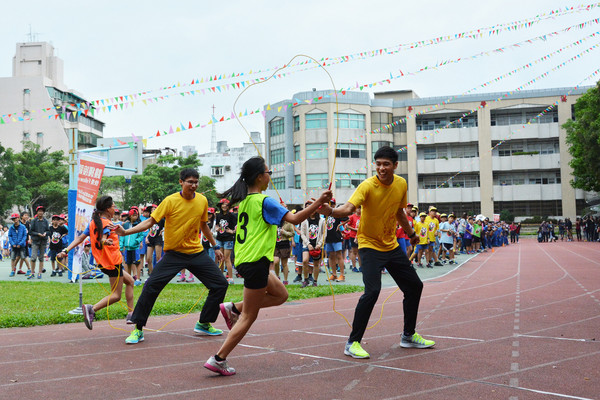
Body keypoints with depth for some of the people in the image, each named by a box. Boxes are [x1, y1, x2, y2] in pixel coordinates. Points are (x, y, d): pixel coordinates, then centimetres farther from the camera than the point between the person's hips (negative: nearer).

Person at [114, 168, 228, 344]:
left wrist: (216, 246, 25)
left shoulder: (202, 201, 1)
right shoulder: (170, 201, -11)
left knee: (220, 284, 0)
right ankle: (138, 329, -3)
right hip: (174, 253, -4)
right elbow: (150, 221, -12)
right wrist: (126, 232, -24)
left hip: (197, 253, 4)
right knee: (151, 286, -18)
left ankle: (204, 324, 19)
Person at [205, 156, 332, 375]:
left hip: (245, 259, 9)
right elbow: (294, 219, -21)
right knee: (249, 317, 0)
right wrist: (318, 202, -18)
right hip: (255, 261, -9)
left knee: (280, 294, 21)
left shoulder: (245, 201, 11)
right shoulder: (264, 201, -14)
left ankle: (233, 308, 14)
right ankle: (218, 359, 1)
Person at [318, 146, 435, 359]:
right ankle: (352, 343, -10)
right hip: (370, 245, -7)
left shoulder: (401, 184, -1)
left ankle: (409, 336, 29)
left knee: (414, 286, 11)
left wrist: (411, 233, 28)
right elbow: (349, 208, -35)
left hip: (392, 246, 7)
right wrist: (331, 211, -55)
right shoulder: (367, 186, -19)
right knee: (372, 291, -22)